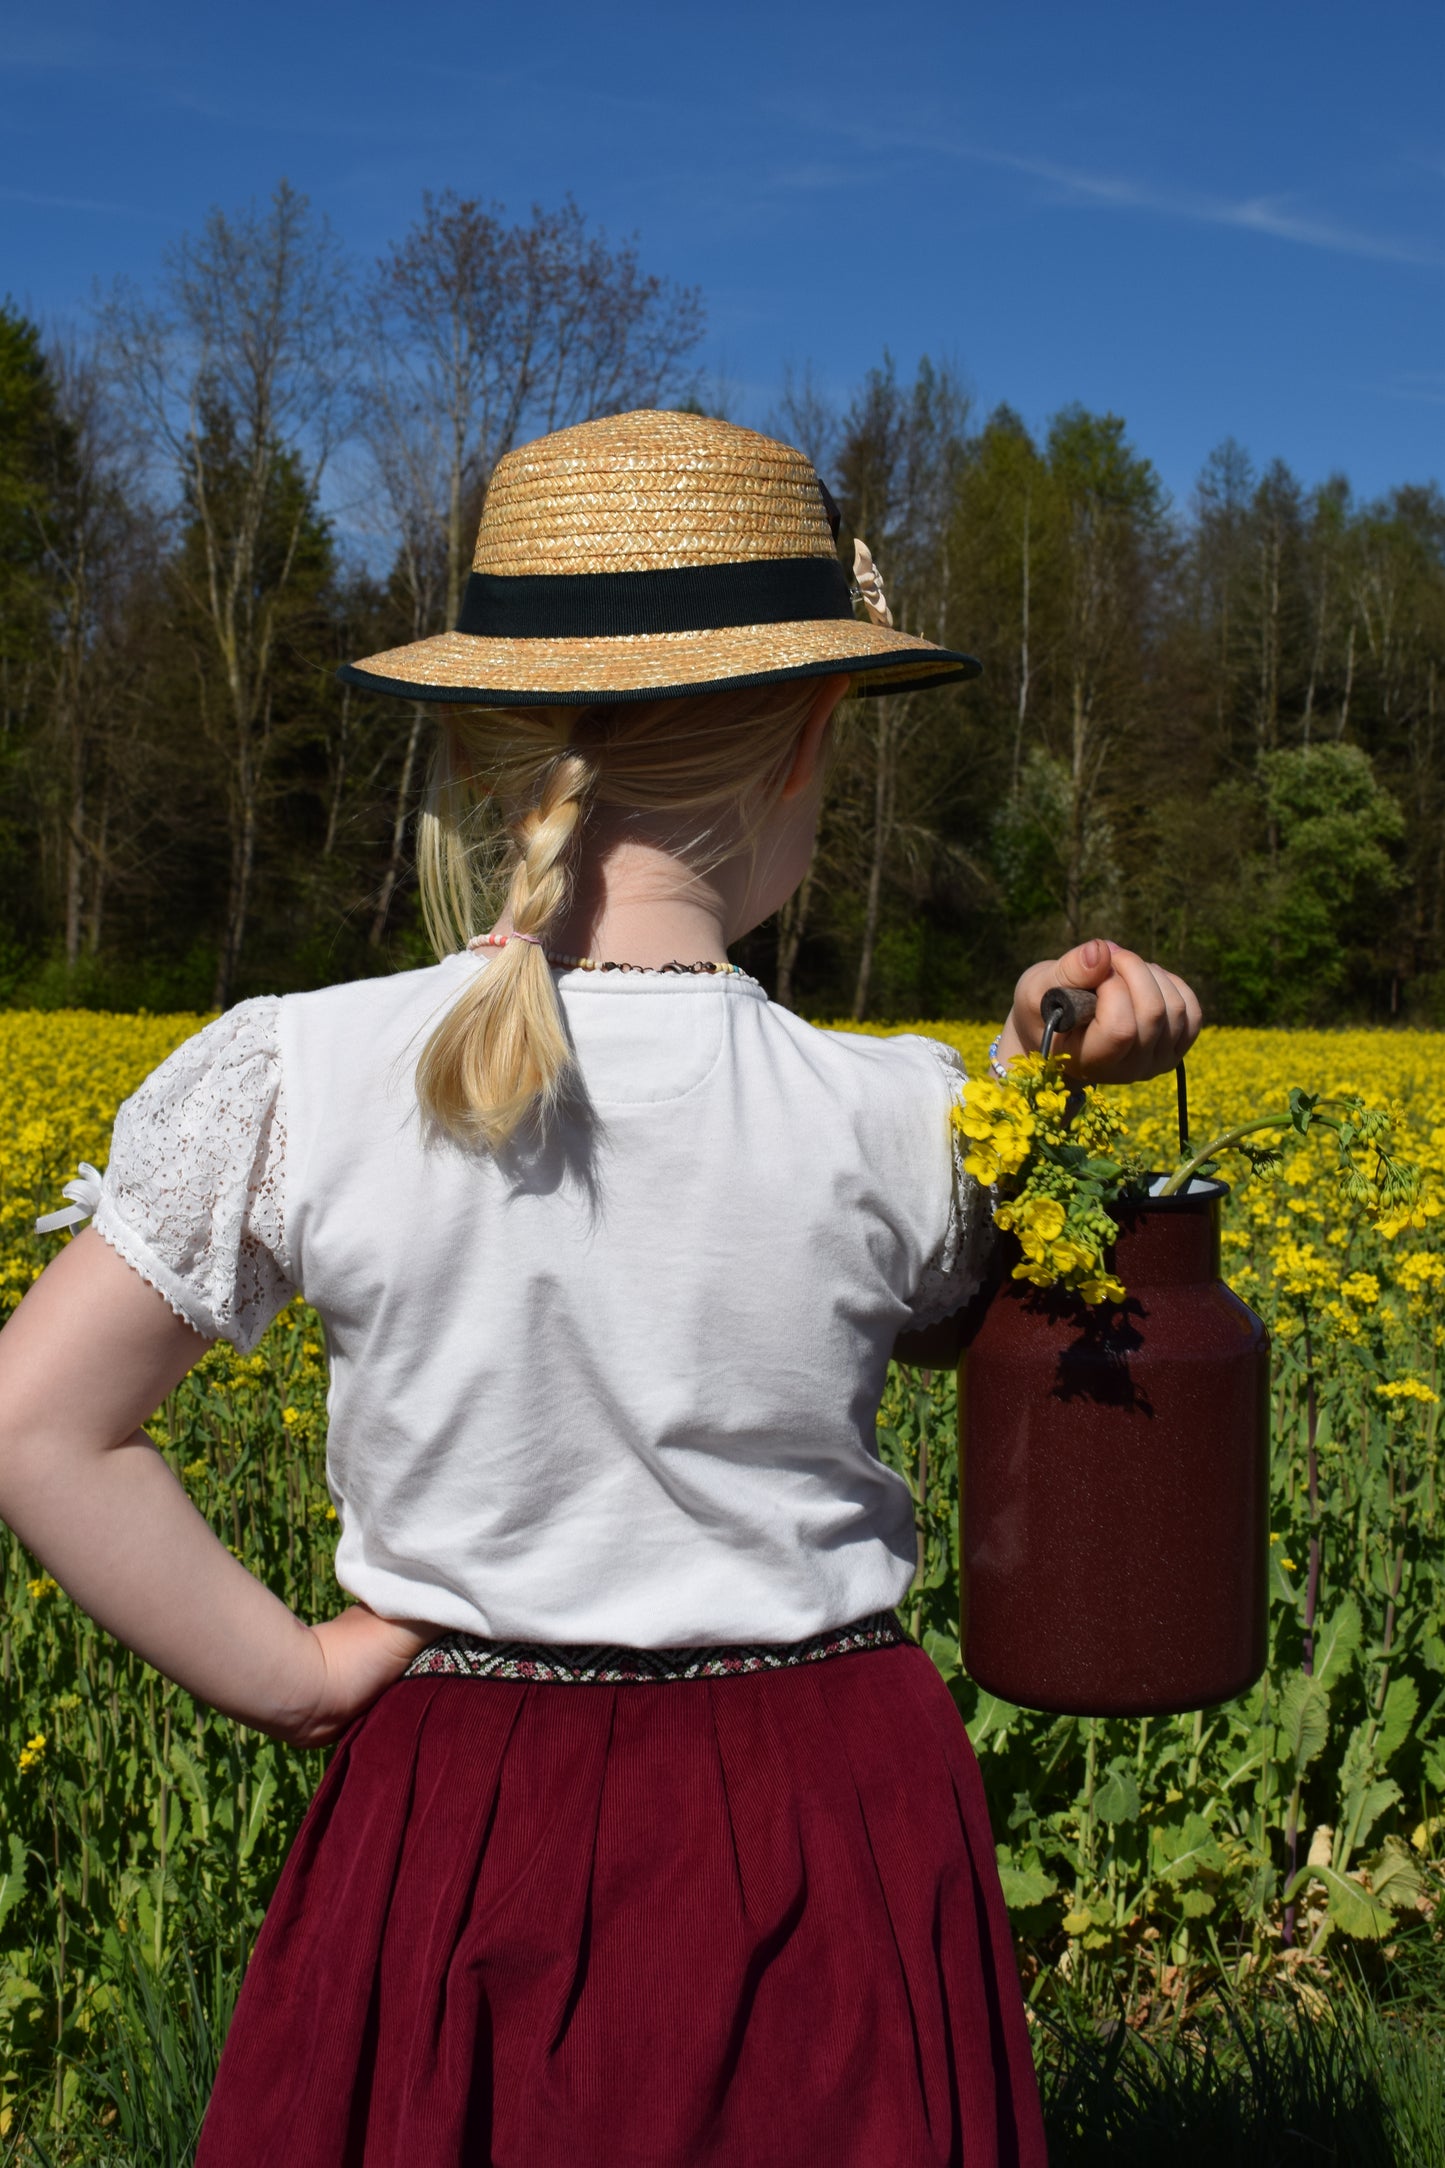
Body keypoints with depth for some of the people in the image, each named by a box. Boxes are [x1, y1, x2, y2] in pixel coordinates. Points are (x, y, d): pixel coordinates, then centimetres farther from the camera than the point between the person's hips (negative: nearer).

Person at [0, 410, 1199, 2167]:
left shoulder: (295, 1082, -16)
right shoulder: (901, 1124, -15)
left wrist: (297, 1678, -4)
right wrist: (1037, 1077, -2)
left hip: (454, 1833, 1)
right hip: (827, 1841, 0)